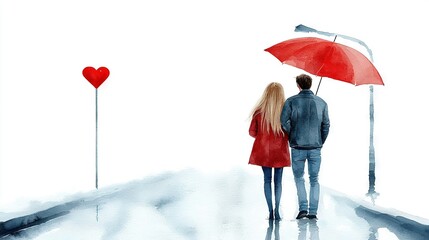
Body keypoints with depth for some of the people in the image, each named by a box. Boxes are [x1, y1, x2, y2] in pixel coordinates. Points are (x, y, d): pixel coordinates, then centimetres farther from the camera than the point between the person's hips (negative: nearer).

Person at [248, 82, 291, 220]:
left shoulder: (259, 111, -8)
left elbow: (252, 132, -2)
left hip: (263, 151, 1)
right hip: (280, 151, -1)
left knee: (267, 179, 7)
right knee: (278, 180, 8)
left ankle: (270, 211, 1)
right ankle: (277, 211, 3)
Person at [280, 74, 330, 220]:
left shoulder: (291, 101, -4)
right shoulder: (321, 103, 3)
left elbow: (284, 121, -11)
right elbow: (326, 125, 4)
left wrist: (292, 136, 3)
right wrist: (320, 142, 13)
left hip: (297, 148, -2)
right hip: (316, 148, 2)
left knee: (299, 178, 13)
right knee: (314, 179, 10)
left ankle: (303, 207, 0)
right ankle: (313, 211, 6)